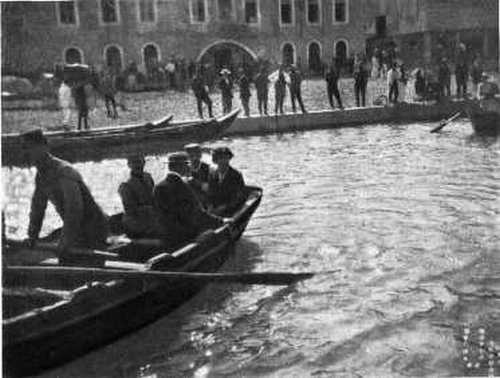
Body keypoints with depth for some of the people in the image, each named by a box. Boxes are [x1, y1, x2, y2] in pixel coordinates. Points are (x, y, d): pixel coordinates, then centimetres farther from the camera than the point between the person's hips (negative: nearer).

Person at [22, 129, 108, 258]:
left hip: (93, 230, -8)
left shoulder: (64, 171, -24)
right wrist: (32, 238, 11)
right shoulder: (40, 175, 5)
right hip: (75, 229, 8)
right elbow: (38, 207, 13)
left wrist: (66, 243, -32)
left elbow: (74, 210, -31)